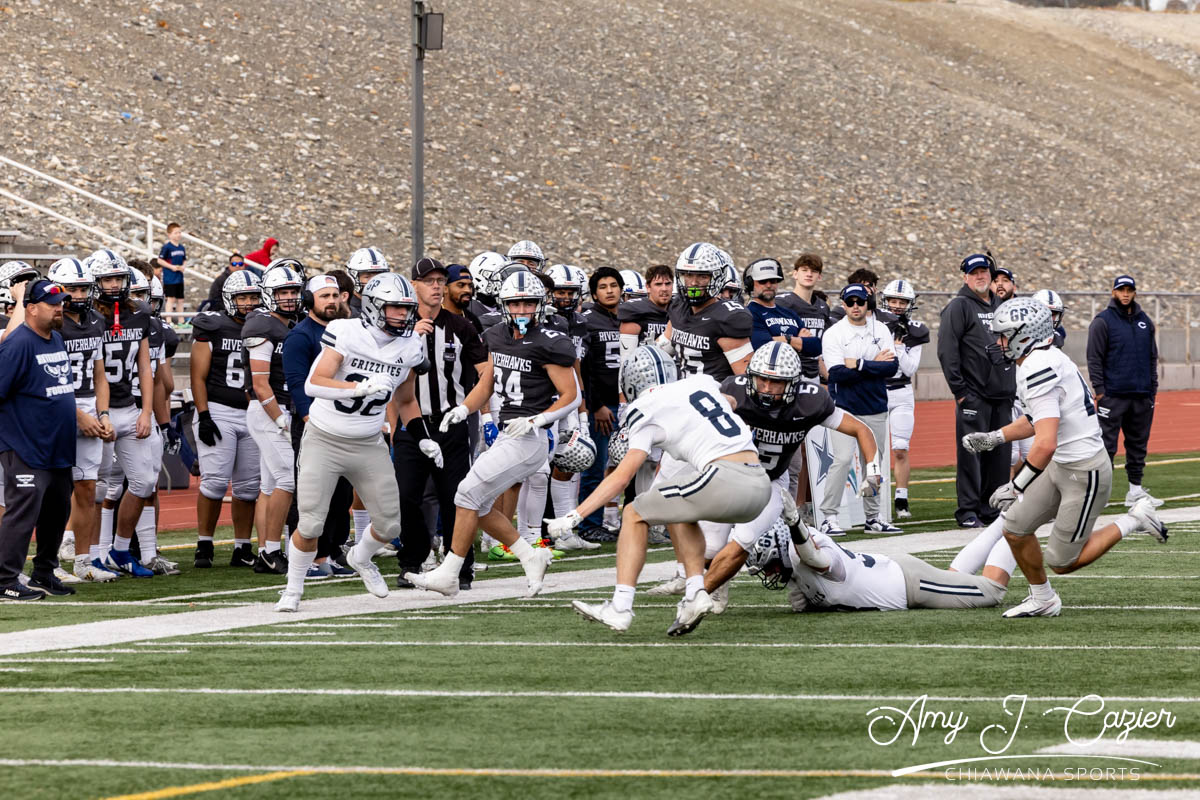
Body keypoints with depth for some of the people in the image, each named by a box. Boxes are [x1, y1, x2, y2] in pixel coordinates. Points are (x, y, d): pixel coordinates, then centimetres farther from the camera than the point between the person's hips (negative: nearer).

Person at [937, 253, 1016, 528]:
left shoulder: (1000, 306, 18)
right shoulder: (959, 307, -4)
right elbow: (947, 350, -10)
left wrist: (1011, 386, 16)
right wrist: (959, 389, -14)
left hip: (1002, 395, 7)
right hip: (974, 395, -7)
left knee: (1001, 453, 7)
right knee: (971, 453, -7)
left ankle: (992, 506, 15)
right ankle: (968, 510, -3)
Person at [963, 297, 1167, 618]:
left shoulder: (1038, 370, -26)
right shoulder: (1047, 360, 6)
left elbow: (1045, 444, -32)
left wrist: (1015, 488, -22)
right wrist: (992, 438, 24)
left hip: (1084, 473, -10)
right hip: (1061, 466, 10)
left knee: (1062, 562, 1)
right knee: (1015, 530, 10)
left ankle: (1132, 522, 10)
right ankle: (1042, 600, 27)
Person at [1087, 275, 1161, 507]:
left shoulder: (1145, 322, 14)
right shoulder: (1103, 321, -2)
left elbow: (1152, 357, 19)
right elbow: (1094, 359, -5)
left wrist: (1153, 389, 12)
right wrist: (1099, 390, -11)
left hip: (1142, 396, 5)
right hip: (1113, 395, -5)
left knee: (1138, 444, 9)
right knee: (1106, 444, -7)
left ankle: (1135, 490, 16)